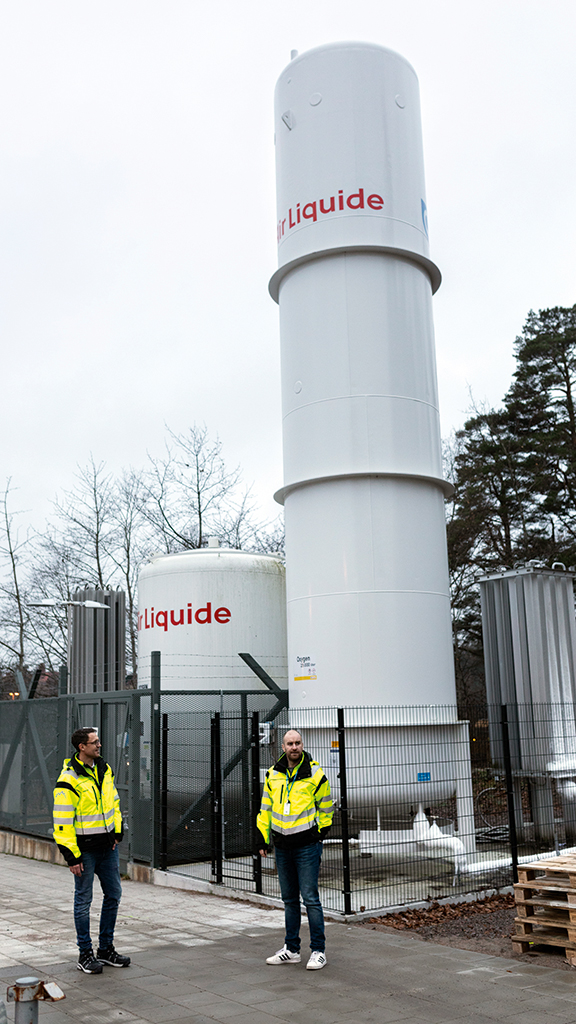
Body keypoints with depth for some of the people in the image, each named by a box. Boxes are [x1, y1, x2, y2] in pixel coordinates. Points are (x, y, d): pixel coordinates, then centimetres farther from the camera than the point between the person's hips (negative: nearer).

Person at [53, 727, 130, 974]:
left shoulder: (104, 769, 6)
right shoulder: (69, 779, -16)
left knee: (113, 894, 12)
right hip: (84, 849, -7)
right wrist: (71, 855, -16)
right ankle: (85, 954, 17)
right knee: (83, 900, 4)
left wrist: (117, 832, 10)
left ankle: (106, 949, 25)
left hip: (107, 845, 7)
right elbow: (62, 821, -16)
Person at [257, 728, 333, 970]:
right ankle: (291, 950, 24)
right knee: (289, 899, 14)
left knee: (310, 898, -4)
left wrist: (320, 834, 4)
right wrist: (264, 838, 13)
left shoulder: (315, 774, -6)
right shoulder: (273, 774, 5)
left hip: (306, 845, -5)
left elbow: (325, 808, 5)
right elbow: (266, 808, 15)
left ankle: (318, 951, 7)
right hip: (282, 846, 5)